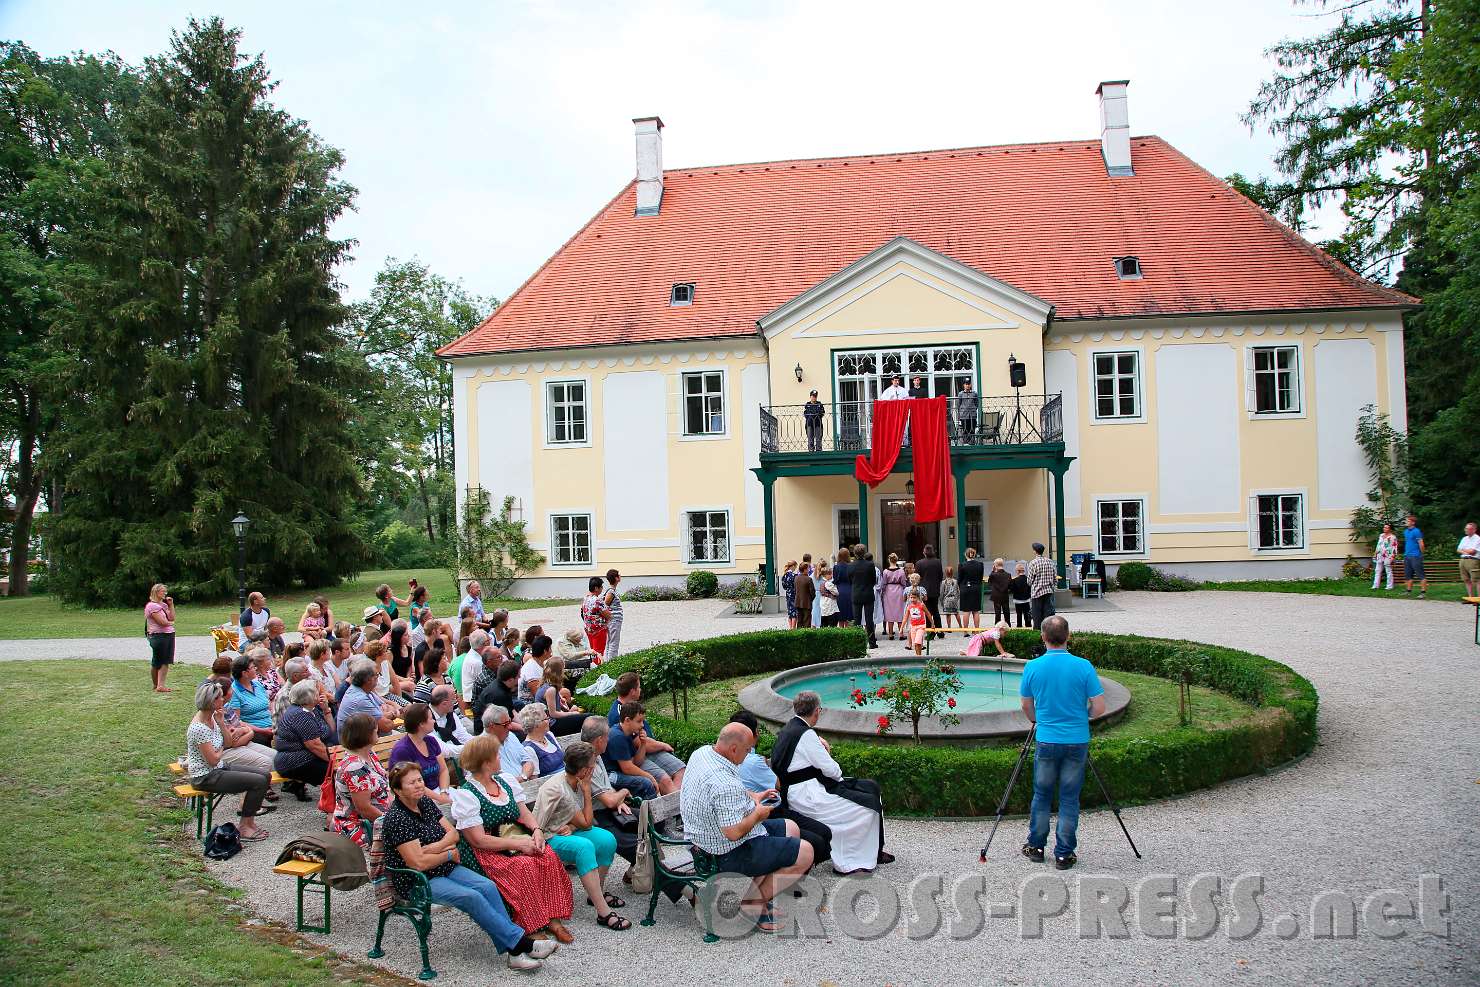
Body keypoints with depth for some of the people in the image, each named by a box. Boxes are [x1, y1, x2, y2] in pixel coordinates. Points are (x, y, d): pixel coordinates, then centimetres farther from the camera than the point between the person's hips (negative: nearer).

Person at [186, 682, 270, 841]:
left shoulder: (211, 717, 4)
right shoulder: (199, 728, -24)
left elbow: (228, 743, 10)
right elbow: (213, 759, -21)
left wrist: (221, 722, -4)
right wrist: (221, 749, 0)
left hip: (218, 769, 10)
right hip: (205, 777, -10)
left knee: (265, 775, 4)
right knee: (259, 781, -17)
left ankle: (249, 821, 12)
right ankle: (245, 828, -4)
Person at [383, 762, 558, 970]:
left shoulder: (425, 803, 7)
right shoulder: (396, 818, -17)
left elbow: (453, 833, 7)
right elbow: (418, 863, -21)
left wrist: (434, 847, -13)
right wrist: (449, 853, -7)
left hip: (445, 868, 7)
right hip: (417, 882, -7)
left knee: (488, 886, -17)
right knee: (471, 897, -26)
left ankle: (514, 952, -21)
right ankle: (521, 943, -22)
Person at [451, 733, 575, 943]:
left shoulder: (504, 781, 11)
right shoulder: (465, 795, -11)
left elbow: (524, 812, 14)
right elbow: (479, 840, -16)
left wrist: (536, 830, -8)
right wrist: (518, 844, -20)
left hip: (517, 839, 6)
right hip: (485, 853, -6)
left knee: (549, 857, -20)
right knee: (524, 867, -31)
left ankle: (552, 918, -16)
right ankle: (532, 926, -19)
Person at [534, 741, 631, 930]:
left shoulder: (576, 782, -1)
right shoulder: (558, 790, -26)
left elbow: (585, 820, 8)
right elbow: (586, 823, -17)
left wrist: (572, 826, -14)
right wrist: (587, 790, -16)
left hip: (564, 831, 8)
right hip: (547, 838, -8)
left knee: (608, 840, -14)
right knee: (584, 846, -35)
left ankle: (597, 893, 4)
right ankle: (603, 913, -35)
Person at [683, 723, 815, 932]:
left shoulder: (703, 752, -2)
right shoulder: (726, 785, -33)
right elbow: (734, 833, -31)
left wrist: (752, 797, 10)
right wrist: (757, 814, -13)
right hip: (731, 854, -10)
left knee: (791, 829, 20)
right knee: (805, 853, -5)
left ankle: (758, 895, 16)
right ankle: (754, 902, 2)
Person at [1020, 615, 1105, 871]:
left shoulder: (1032, 667, -6)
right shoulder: (1083, 667, -10)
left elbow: (1026, 706, 6)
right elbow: (1099, 708, -7)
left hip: (1046, 741, 1)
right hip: (1077, 741, -1)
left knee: (1042, 795, 14)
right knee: (1069, 798, 8)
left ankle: (1036, 846, 23)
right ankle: (1064, 854, 12)